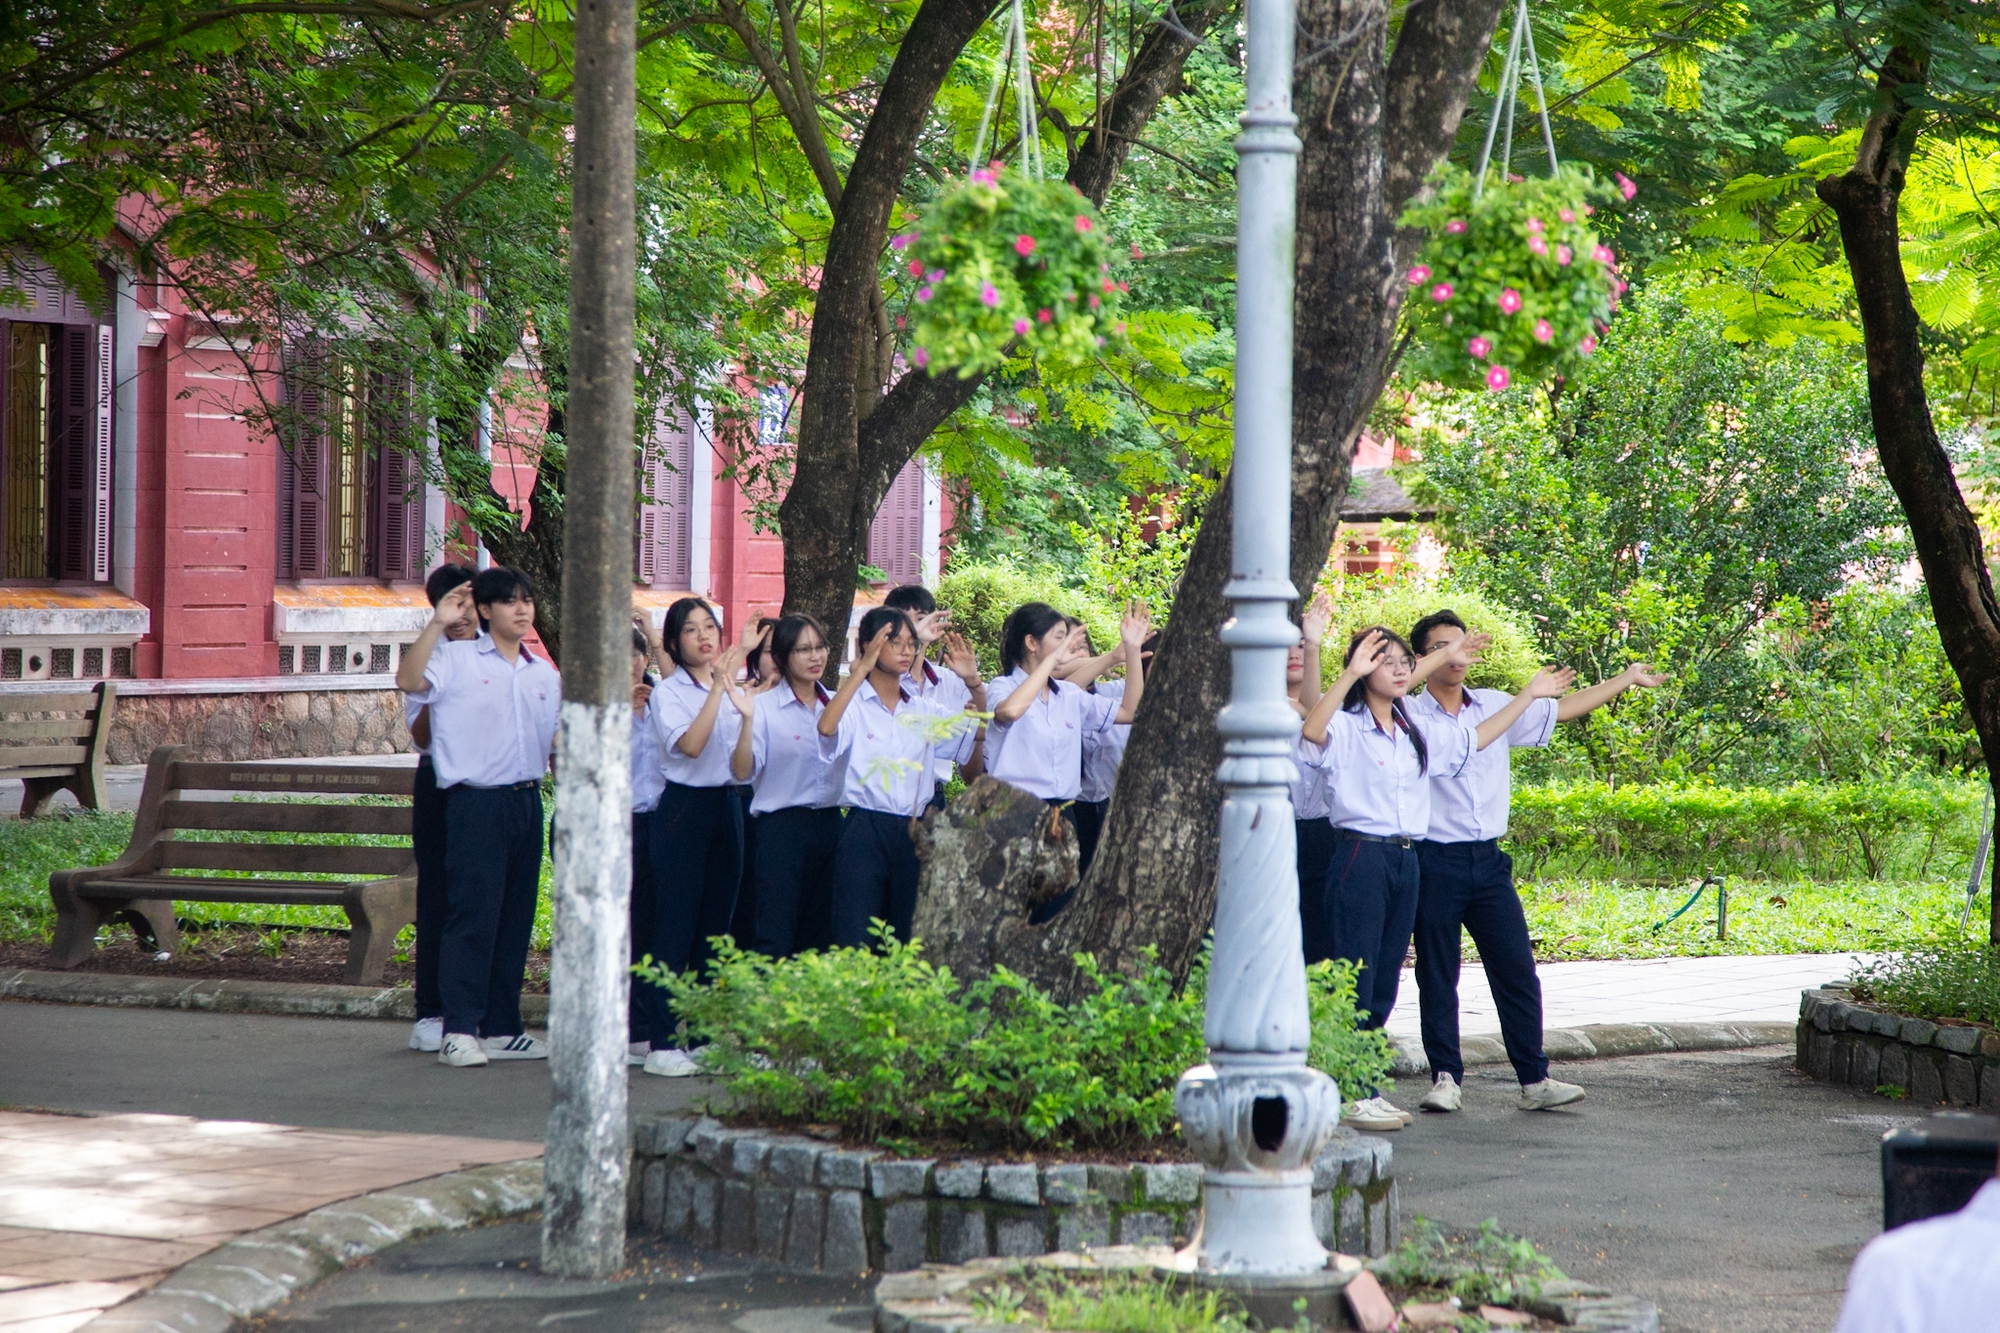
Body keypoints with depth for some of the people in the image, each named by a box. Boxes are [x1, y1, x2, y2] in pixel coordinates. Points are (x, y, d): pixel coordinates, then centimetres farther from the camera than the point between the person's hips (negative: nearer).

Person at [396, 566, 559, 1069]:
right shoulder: (457, 660, -2)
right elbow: (409, 680, -20)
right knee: (473, 914, -10)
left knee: (517, 916, 8)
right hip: (475, 802, -6)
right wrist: (438, 624, -23)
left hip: (527, 801, 6)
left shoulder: (545, 675, 17)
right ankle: (460, 1030, -9)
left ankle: (502, 1027, 14)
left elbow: (557, 747, 24)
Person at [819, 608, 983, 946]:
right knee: (854, 944, -10)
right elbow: (826, 727, -24)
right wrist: (862, 669, -26)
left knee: (905, 941, 9)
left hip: (912, 834, 5)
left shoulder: (922, 710, 14)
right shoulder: (854, 705, -2)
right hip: (864, 832, -5)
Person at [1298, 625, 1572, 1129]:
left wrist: (1528, 695, 27)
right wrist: (1351, 674, -38)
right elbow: (1311, 731, -29)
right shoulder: (1345, 728, -6)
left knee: (1384, 984, 9)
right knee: (1355, 980, -7)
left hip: (1405, 861, 7)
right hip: (1360, 856, -7)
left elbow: (1477, 738, 29)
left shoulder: (1420, 733, 16)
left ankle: (1367, 1089, 14)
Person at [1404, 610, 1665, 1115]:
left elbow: (1561, 709, 20)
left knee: (1517, 972, 2)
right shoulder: (1408, 716, -1)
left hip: (1487, 861, 4)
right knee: (1437, 977, 1)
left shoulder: (1494, 708, 12)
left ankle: (1535, 1081, 6)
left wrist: (1626, 679, 24)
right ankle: (1446, 1078, 11)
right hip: (1434, 861, -4)